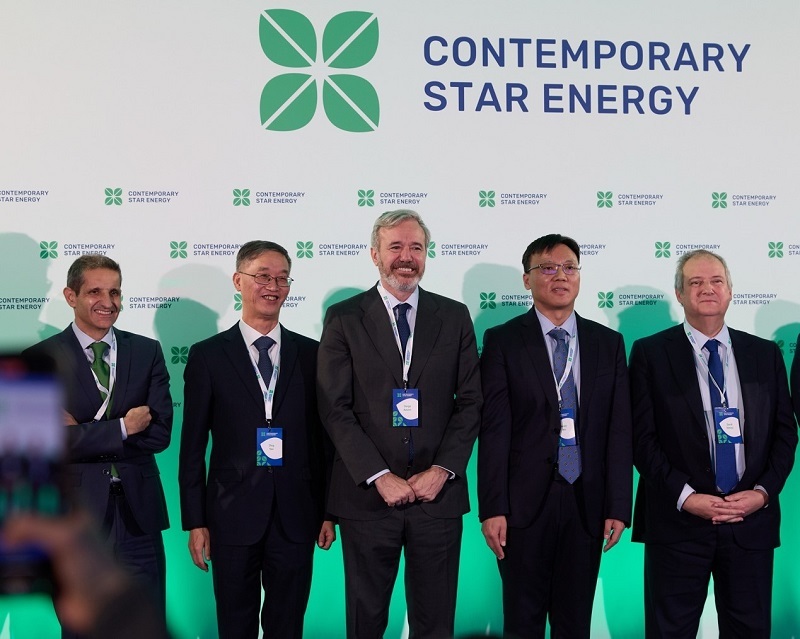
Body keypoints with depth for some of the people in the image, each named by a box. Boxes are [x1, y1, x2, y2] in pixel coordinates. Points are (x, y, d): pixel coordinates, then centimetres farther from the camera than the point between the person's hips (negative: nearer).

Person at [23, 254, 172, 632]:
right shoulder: (42, 358, -3)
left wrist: (86, 433, -11)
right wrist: (121, 427, -15)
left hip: (138, 513, 2)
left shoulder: (148, 352, 6)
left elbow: (160, 433, -4)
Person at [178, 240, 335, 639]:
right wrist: (195, 521, -3)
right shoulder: (208, 355, 0)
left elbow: (322, 437, 7)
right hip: (233, 515, -1)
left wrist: (327, 511, 6)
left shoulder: (311, 354, 5)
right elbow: (193, 445, 0)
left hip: (295, 516, 2)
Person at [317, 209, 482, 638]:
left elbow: (470, 402, 5)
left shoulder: (454, 317, 7)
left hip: (438, 492, 1)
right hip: (366, 494, -1)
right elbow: (335, 409, -4)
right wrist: (379, 476, -12)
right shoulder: (344, 319, 1)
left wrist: (442, 470, -7)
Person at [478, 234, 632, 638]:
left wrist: (618, 506, -1)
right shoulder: (503, 341, -1)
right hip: (525, 503, -2)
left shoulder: (609, 343, 8)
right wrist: (492, 509, -11)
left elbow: (619, 429, 5)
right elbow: (494, 429, -6)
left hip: (586, 504, 3)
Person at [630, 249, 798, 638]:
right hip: (679, 520, -2)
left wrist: (764, 491, -5)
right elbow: (642, 436, -4)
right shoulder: (650, 353, 0)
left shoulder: (766, 354, 10)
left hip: (753, 519, 3)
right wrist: (684, 496, -12)